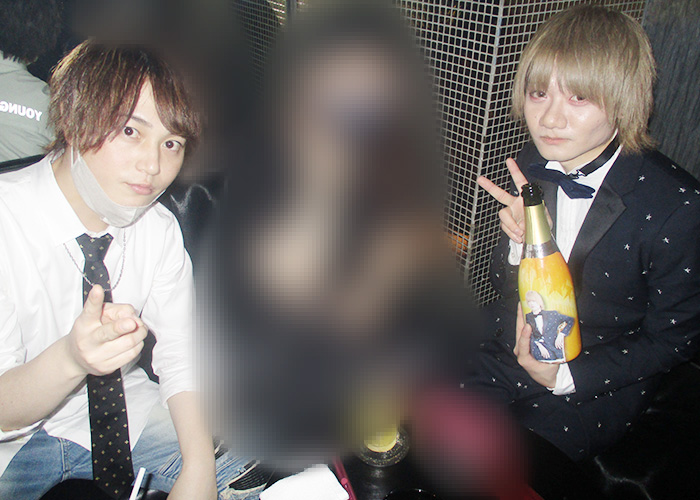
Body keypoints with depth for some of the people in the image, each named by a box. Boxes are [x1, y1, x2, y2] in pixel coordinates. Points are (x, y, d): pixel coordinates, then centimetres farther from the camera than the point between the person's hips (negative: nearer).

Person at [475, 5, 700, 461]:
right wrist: (521, 240, -20)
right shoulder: (529, 167, -6)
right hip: (502, 358, 5)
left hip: (590, 393, -4)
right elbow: (505, 287, 3)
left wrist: (566, 376, -20)